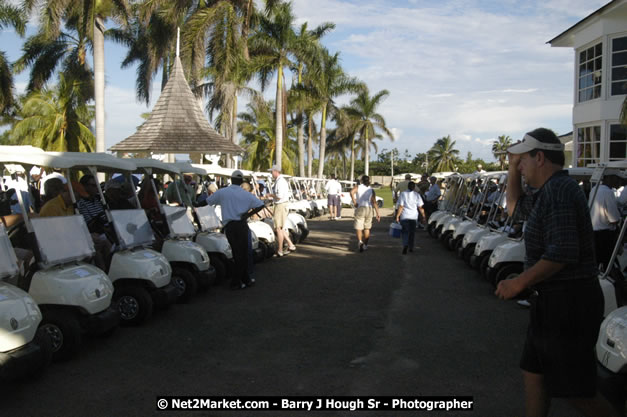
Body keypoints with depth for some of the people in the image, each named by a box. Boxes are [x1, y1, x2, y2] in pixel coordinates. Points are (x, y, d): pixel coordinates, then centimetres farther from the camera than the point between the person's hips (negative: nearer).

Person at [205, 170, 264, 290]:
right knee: (242, 254, 8)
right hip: (241, 225, -1)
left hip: (229, 226, 1)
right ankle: (235, 282, 7)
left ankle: (246, 280, 18)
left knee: (238, 254, 10)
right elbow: (260, 205, -3)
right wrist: (248, 214, 0)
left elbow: (207, 202, 12)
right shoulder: (246, 194, 3)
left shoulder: (221, 192, 3)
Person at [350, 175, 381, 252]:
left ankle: (360, 242, -27)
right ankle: (365, 245, 22)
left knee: (359, 228, -2)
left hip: (360, 209, -2)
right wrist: (377, 214, -2)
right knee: (367, 228, 17)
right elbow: (374, 202, 0)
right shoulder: (371, 190, 9)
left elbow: (352, 192, -19)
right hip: (369, 209, 2)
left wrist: (354, 202, -11)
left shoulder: (358, 187, 4)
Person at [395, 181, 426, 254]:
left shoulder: (403, 194, -5)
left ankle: (405, 245, -20)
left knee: (405, 231, 4)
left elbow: (400, 206, -9)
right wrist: (423, 217, 7)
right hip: (413, 216, 2)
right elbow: (420, 207, -1)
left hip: (404, 216, -2)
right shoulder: (417, 195, 0)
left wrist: (397, 216, -5)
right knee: (412, 232, 15)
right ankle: (411, 247, 23)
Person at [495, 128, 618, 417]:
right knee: (533, 372, 17)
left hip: (568, 304, -10)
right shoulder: (550, 190, 12)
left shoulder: (558, 191, -20)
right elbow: (515, 205, 31)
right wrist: (512, 167, 20)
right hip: (553, 301, 10)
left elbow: (562, 253, -29)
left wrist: (519, 283, -20)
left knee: (576, 391, -1)